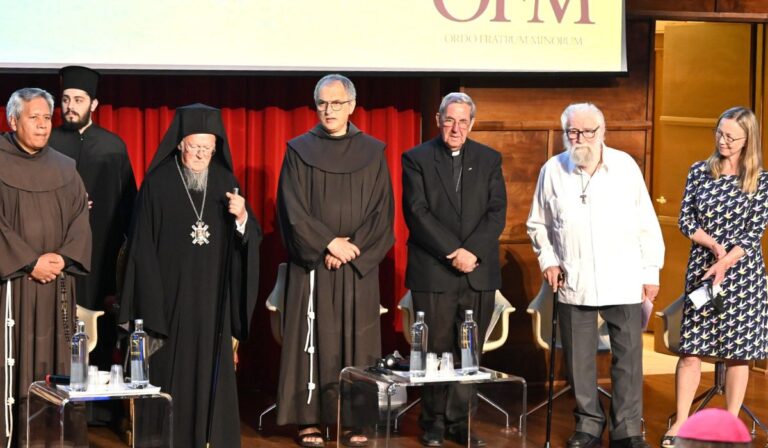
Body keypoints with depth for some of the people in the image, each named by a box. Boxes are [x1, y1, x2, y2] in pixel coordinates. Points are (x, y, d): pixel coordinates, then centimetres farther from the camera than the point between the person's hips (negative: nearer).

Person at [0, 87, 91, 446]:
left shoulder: (65, 169, 12)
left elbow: (80, 218, 7)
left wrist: (64, 257, -9)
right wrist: (30, 262, -13)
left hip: (57, 283, 4)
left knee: (50, 361, 2)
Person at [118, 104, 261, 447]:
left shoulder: (225, 181, 5)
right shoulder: (158, 184, -6)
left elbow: (251, 239, 6)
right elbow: (143, 248, -6)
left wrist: (243, 218, -17)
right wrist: (150, 309, -10)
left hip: (213, 298, 3)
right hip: (171, 297, -3)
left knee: (213, 373, 5)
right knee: (172, 374, -1)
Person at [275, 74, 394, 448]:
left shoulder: (372, 153, 6)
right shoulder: (299, 151, 2)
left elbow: (382, 211, 1)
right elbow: (293, 211, -4)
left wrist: (352, 248, -9)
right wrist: (328, 244, -12)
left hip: (359, 266, 1)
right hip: (312, 265, -1)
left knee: (356, 340, 2)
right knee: (313, 340, -1)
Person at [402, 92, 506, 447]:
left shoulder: (489, 160, 10)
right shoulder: (416, 159, 2)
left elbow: (497, 213, 3)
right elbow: (417, 213, -6)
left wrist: (472, 252, -12)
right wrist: (454, 252, -15)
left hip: (479, 272, 2)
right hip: (433, 272, -2)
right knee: (436, 349, 1)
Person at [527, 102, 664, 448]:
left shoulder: (625, 166, -2)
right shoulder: (552, 171, 1)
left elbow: (647, 224, 2)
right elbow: (538, 224, 14)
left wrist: (651, 272, 2)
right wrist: (547, 260, 2)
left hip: (623, 281, -1)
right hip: (573, 283, 1)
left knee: (628, 356, 0)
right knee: (579, 358, 8)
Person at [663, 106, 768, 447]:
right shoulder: (699, 172, 4)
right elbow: (685, 221, 3)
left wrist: (723, 264, -19)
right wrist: (713, 244, -14)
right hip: (701, 266, 2)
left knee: (738, 351, 3)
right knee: (691, 348, 0)